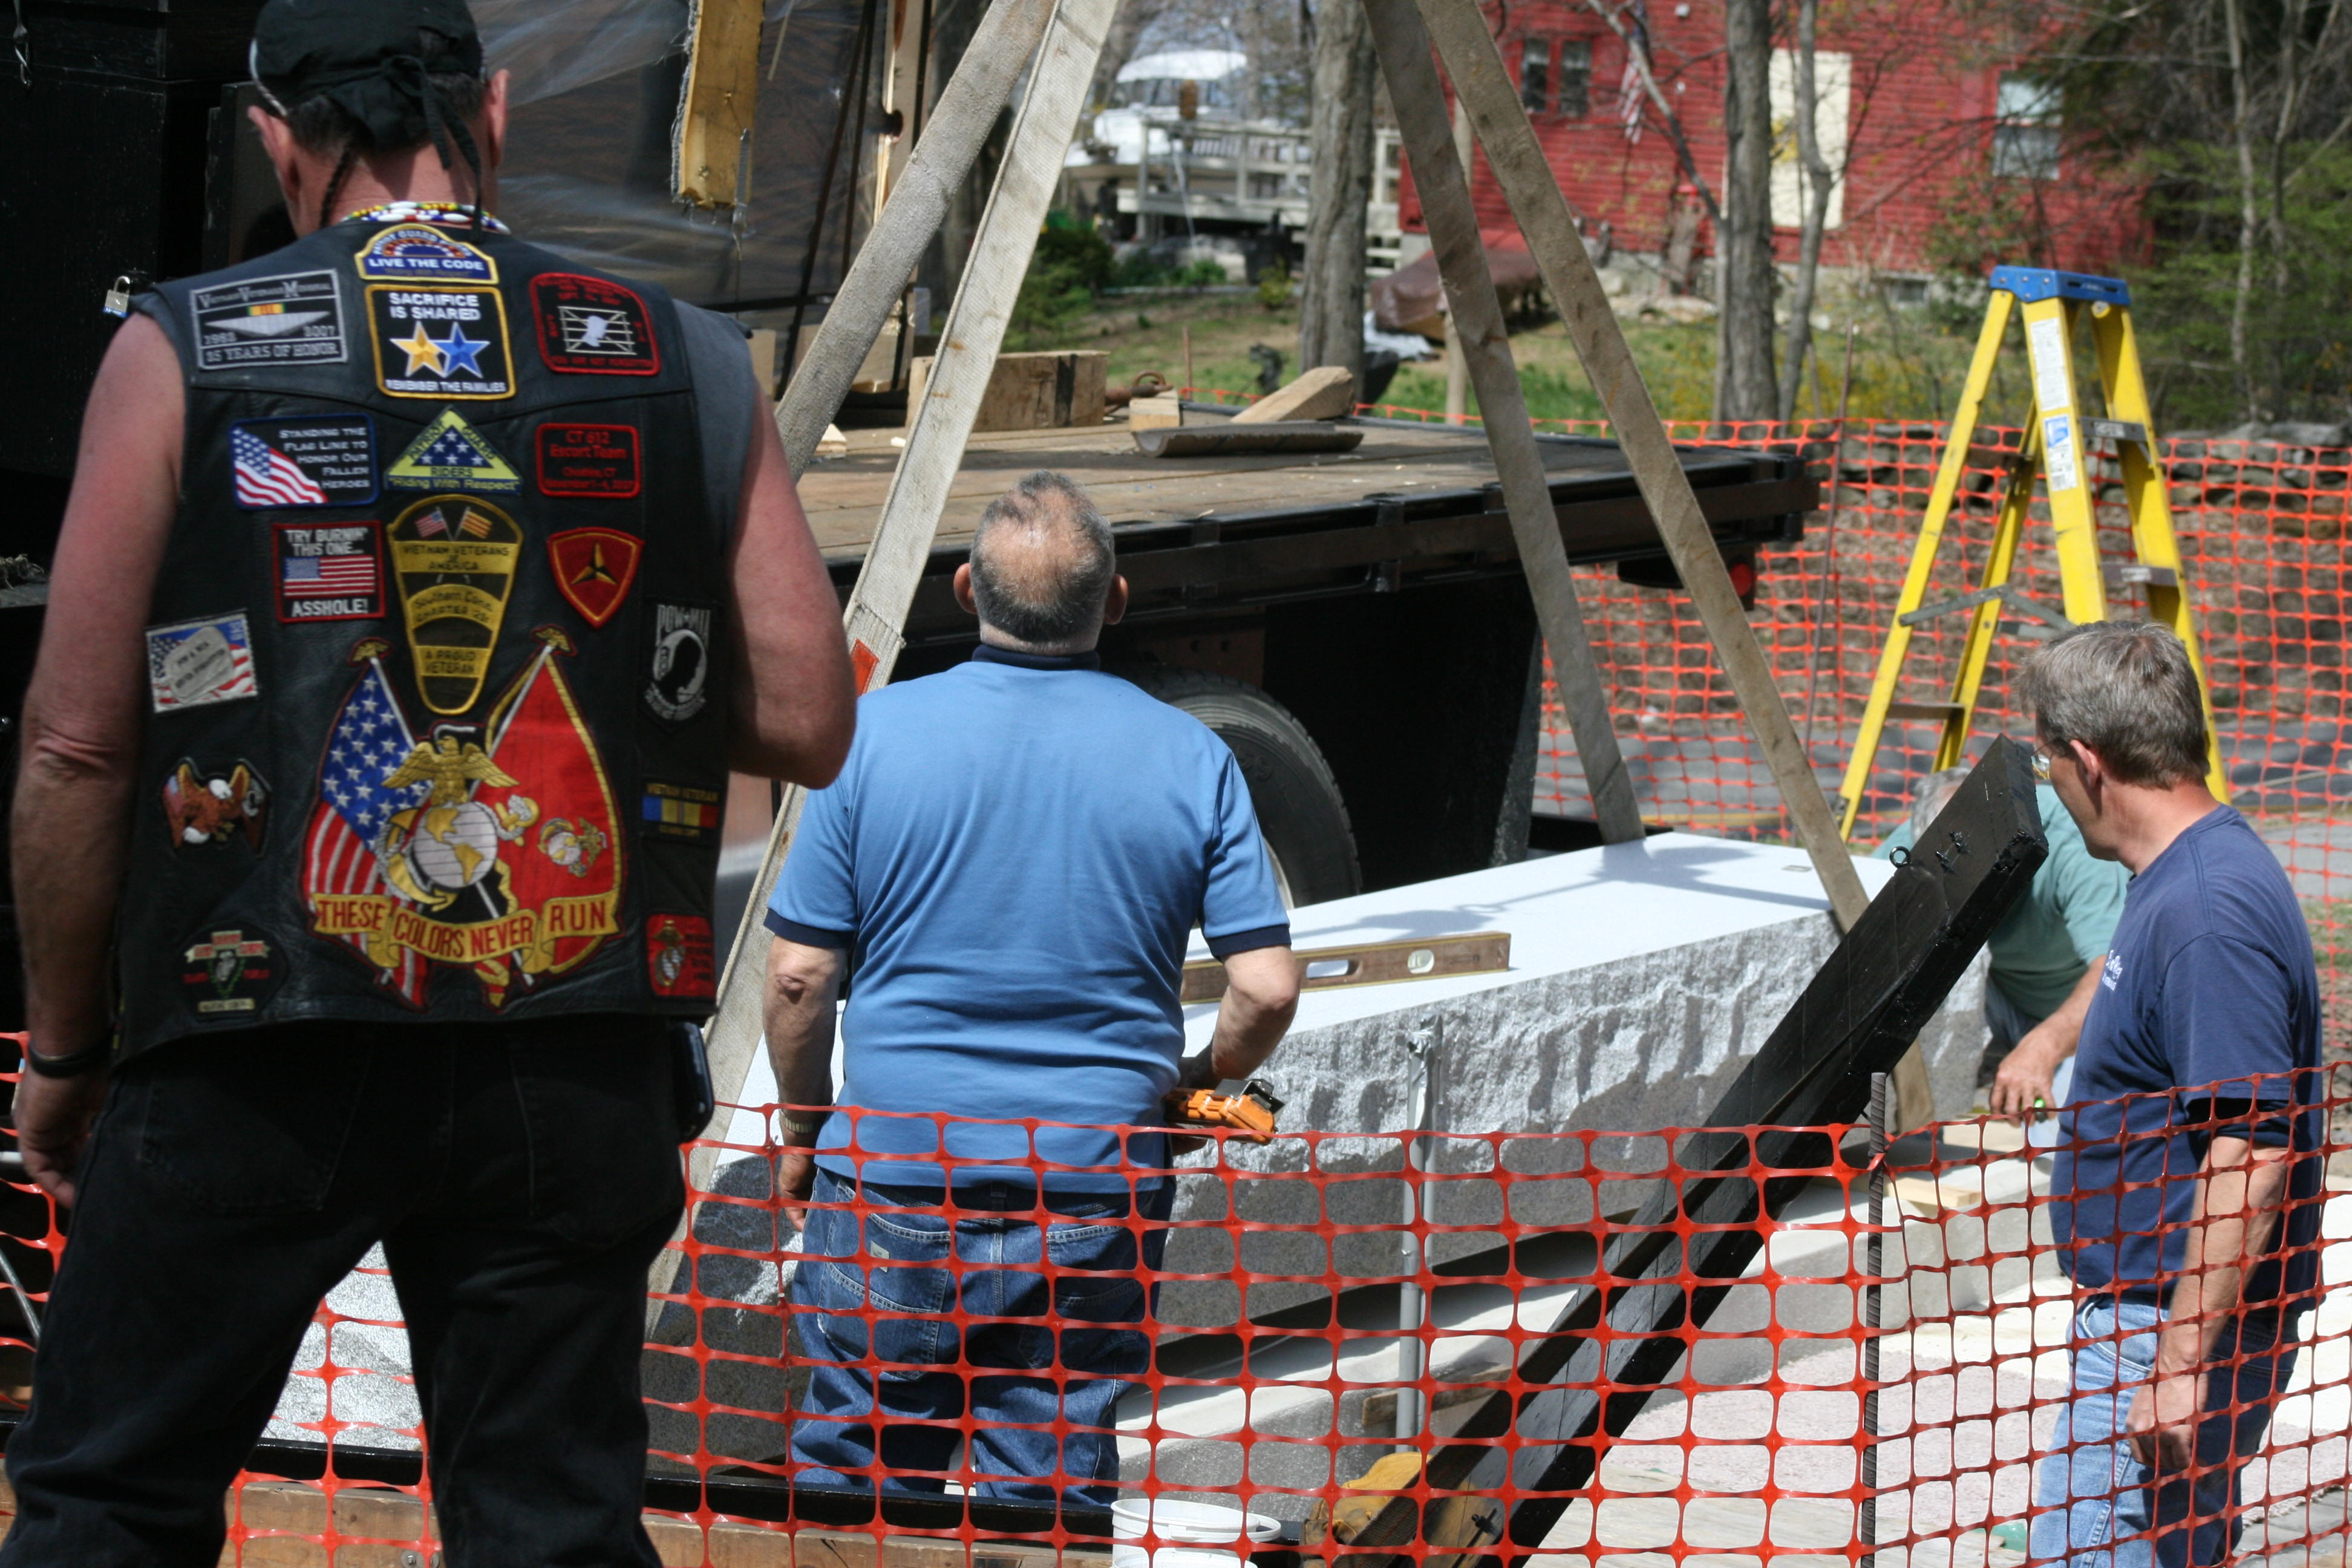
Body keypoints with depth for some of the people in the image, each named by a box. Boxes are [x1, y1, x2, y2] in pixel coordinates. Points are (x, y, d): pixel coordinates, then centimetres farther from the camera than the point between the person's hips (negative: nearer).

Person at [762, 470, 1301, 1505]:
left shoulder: (876, 733, -5)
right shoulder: (1190, 760, -2)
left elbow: (799, 973, -3)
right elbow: (1267, 990, -5)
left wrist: (803, 1131, 12)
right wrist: (1197, 1086, 15)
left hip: (895, 1169, -1)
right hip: (1096, 1183, 1)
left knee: (853, 1481, 9)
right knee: (1056, 1489, 7)